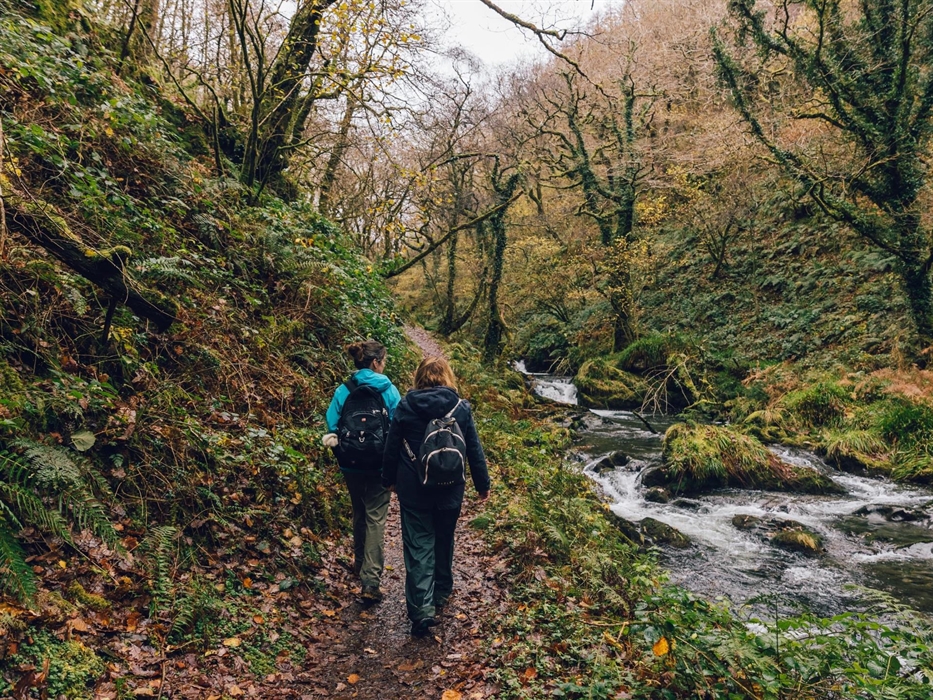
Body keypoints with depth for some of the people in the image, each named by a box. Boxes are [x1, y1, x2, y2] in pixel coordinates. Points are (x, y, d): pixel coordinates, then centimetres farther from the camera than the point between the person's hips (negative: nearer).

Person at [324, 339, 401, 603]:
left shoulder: (343, 390, -3)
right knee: (376, 517, 0)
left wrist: (341, 452, 11)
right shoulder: (388, 390, -10)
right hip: (379, 464, -3)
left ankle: (361, 560, 41)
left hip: (351, 464, 3)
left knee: (359, 512, 23)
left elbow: (332, 425, -4)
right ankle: (370, 581, -7)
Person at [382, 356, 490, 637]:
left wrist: (389, 479, 14)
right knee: (443, 540, 19)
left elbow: (391, 447, -1)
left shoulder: (405, 406, -7)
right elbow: (474, 450, -2)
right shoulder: (461, 408, -6)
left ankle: (422, 608, -8)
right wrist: (483, 484, 9)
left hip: (413, 489, -1)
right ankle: (441, 594, 36)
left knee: (418, 545, 2)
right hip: (450, 489, 1)